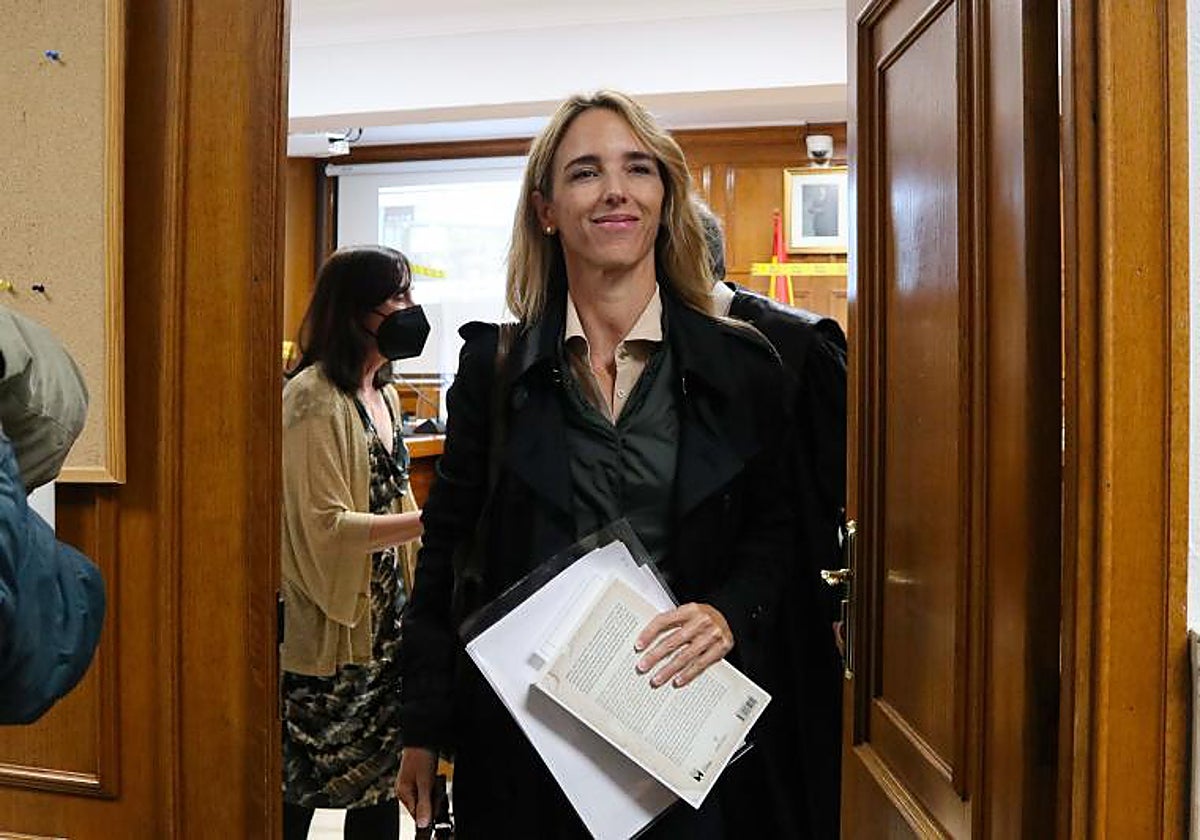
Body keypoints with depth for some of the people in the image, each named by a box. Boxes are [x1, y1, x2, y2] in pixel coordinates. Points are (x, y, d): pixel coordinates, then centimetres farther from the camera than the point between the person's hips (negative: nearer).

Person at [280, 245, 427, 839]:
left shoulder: (383, 396, 12)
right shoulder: (313, 398, -15)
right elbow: (324, 528, -20)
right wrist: (433, 520, -25)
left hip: (385, 618, 8)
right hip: (327, 630, -8)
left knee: (383, 777, 13)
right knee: (298, 792, 5)